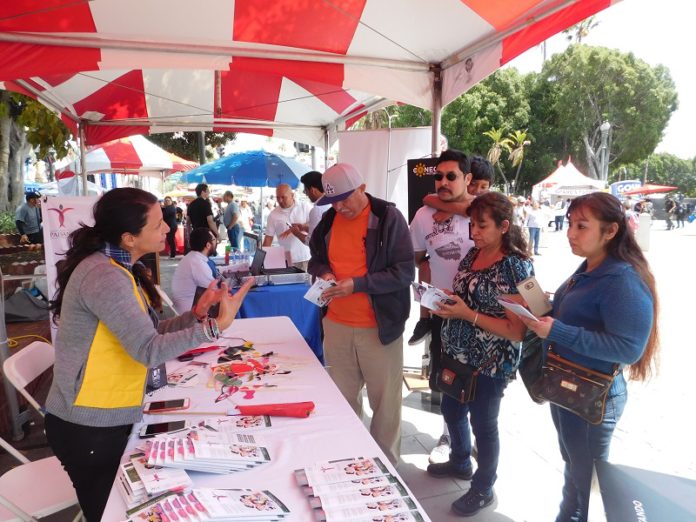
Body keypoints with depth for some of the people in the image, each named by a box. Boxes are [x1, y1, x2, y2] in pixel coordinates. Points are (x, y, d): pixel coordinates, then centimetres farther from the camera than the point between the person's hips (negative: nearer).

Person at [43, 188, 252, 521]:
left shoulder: (119, 269, 5)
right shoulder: (104, 276, -26)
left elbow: (148, 334, 5)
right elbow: (149, 350, -29)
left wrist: (196, 315, -7)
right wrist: (216, 326, -29)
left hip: (107, 418, 8)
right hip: (87, 427, -8)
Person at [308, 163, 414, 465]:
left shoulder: (389, 218, -11)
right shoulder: (328, 220, 5)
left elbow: (405, 272, -14)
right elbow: (316, 258, 18)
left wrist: (358, 284, -23)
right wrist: (323, 273, -5)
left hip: (380, 326, -4)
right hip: (337, 324, 5)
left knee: (385, 401, 9)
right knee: (342, 398, 16)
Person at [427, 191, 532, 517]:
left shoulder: (516, 268, -21)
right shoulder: (473, 254, 1)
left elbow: (516, 331, -23)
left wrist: (468, 314, -27)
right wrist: (444, 303, -6)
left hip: (491, 364, -7)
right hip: (458, 354, 8)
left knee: (483, 424, 12)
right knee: (451, 410, 24)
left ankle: (483, 490, 37)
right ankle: (460, 462, 52)